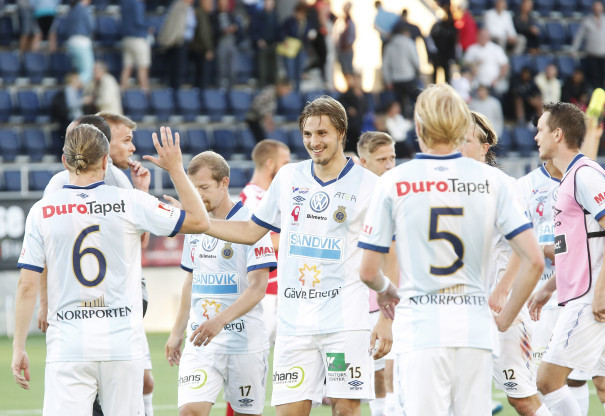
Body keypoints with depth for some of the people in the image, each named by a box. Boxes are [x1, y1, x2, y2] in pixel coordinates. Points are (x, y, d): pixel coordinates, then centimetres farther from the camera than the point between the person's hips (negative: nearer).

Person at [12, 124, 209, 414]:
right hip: (122, 344, 1)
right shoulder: (130, 202, -1)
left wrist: (18, 348, 6)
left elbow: (27, 286, 0)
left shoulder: (41, 212, 0)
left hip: (67, 345, -1)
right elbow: (199, 221, 8)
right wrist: (175, 169, 15)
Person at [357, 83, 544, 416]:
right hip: (475, 331, 2)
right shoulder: (492, 180, 2)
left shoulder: (393, 183, -3)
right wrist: (505, 319, 9)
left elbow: (367, 272, 0)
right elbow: (534, 262, -3)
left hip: (419, 329, -2)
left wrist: (386, 290, 23)